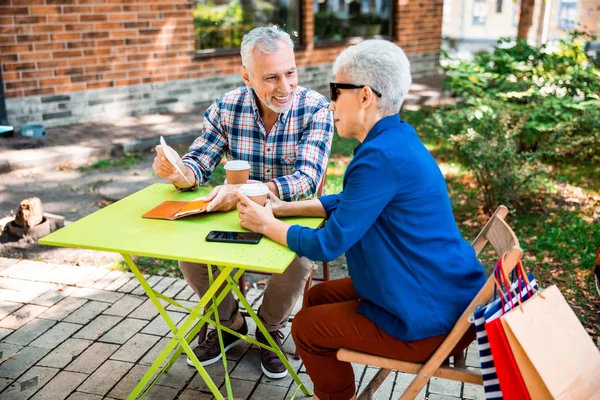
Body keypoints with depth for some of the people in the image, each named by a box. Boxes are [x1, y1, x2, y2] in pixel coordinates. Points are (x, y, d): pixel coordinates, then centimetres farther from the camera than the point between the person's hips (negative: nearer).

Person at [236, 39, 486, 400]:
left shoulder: (382, 157, -27)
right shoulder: (396, 139, 4)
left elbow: (326, 246, -22)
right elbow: (348, 203, 16)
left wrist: (267, 224, -6)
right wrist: (282, 208, 8)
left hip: (433, 319, -9)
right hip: (441, 293, 9)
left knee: (306, 327, 4)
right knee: (318, 297, 18)